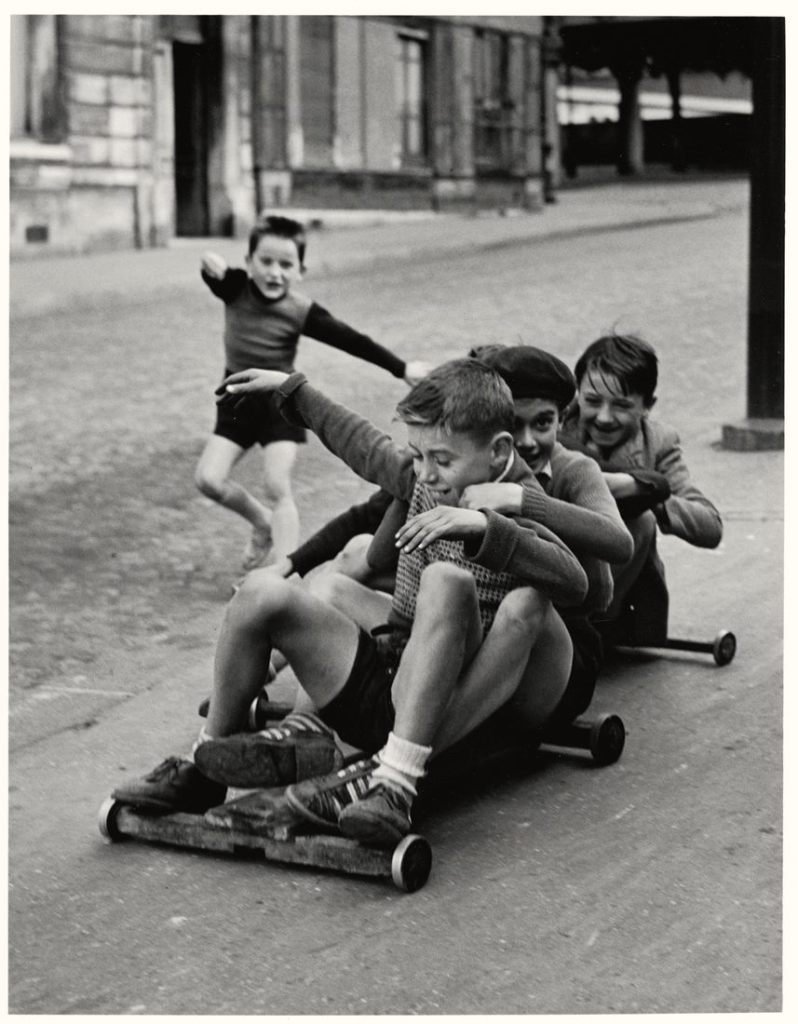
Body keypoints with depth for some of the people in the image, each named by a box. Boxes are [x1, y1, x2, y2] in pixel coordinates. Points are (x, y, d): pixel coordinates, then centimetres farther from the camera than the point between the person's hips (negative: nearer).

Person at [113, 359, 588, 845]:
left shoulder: (517, 518, -9)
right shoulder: (422, 480, 9)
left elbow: (574, 582, -29)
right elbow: (364, 443, 28)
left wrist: (484, 527, -40)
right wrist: (293, 391, 39)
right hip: (381, 680, 6)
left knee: (445, 580, -33)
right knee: (263, 592, -10)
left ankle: (393, 781, -40)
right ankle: (204, 768, 3)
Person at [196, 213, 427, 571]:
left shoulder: (301, 312, -18)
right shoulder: (235, 289, -11)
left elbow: (351, 341, -13)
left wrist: (401, 368, -12)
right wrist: (211, 264, -49)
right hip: (238, 398, 3)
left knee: (277, 488, -13)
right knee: (208, 478, -6)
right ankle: (262, 522, 22)